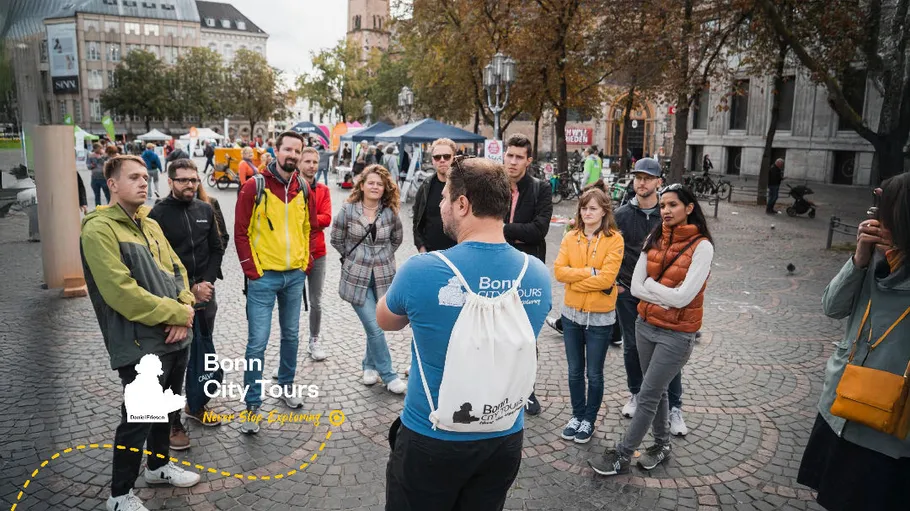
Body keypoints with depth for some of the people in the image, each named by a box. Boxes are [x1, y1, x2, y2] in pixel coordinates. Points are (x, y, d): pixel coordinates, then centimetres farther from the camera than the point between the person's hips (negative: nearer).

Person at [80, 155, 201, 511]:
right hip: (140, 344, -8)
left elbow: (177, 270, 12)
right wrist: (177, 314, -16)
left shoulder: (151, 225, 12)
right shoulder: (99, 229, -13)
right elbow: (121, 292, -22)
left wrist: (183, 313, -6)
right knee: (138, 418, 3)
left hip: (174, 338, 8)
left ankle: (158, 465, 43)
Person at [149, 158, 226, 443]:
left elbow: (216, 250, 9)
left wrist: (207, 282, -5)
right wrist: (189, 288, -13)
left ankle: (196, 405, 33)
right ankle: (172, 422, 12)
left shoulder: (206, 210, 6)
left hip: (205, 295, 5)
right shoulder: (158, 215, -8)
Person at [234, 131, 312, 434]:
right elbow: (241, 232, -8)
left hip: (295, 276, 5)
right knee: (258, 342, -2)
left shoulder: (303, 189, 4)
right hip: (263, 277, -4)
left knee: (291, 335, 17)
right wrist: (251, 270, -10)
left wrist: (306, 263, 7)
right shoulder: (254, 186, -9)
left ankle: (286, 386, 37)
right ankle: (252, 405, 10)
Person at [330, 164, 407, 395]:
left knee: (375, 326, 10)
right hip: (357, 278, -2)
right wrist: (356, 258, 5)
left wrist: (382, 257, 9)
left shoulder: (391, 213, -1)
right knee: (375, 328, -5)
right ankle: (388, 375, 8)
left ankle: (370, 366, 33)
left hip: (384, 278, 2)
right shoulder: (348, 210, -6)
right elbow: (337, 240, 4)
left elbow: (397, 239, 15)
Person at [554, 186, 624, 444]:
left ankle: (589, 420, 29)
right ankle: (577, 415, 33)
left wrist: (575, 279, -13)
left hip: (600, 317, -3)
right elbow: (559, 270, -9)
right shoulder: (570, 237, 1)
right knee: (575, 371, 16)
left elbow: (607, 278, -19)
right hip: (571, 314, 4)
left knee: (594, 374, 10)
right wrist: (590, 272, -18)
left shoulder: (614, 239, -10)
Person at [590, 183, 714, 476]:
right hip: (645, 325, 6)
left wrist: (650, 284, -9)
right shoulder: (655, 239, 2)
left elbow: (682, 297, -20)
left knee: (647, 396, 0)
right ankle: (662, 445, 36)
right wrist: (666, 294, -14)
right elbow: (636, 287, -2)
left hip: (676, 334, -5)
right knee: (657, 390, 19)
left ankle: (622, 455, 12)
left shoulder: (701, 246, -14)